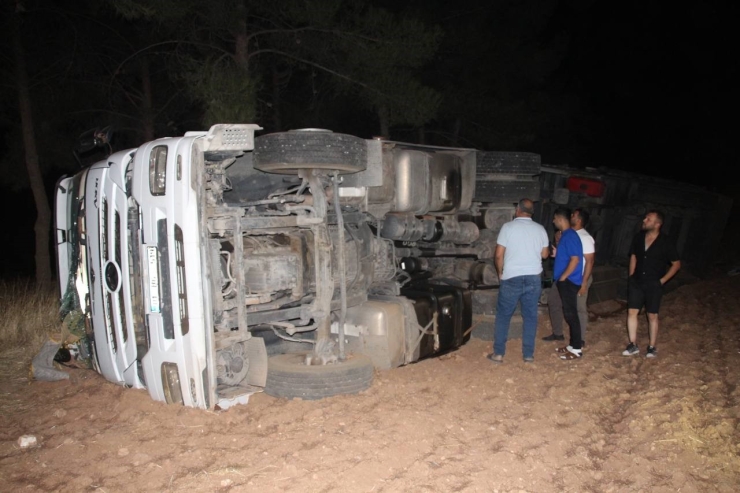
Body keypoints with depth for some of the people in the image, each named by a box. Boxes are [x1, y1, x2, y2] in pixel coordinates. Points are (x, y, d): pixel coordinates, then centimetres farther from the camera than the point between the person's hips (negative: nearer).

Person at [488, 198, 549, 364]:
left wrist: (500, 272, 8)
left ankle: (498, 353, 10)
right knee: (530, 317, 11)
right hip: (534, 278, 3)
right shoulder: (540, 229, 3)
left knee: (503, 316, 8)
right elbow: (544, 255, 12)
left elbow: (498, 255, -8)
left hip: (512, 279, -3)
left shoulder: (508, 227, -7)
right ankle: (528, 354, 16)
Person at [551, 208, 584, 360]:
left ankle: (576, 349, 3)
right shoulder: (565, 235, 14)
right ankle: (573, 345, 22)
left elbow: (575, 259, -22)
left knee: (571, 314, -4)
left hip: (569, 281, -10)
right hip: (565, 281, 10)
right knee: (569, 314, 14)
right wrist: (556, 253, 11)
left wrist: (563, 277, -18)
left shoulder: (570, 235, -16)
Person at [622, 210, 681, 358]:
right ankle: (633, 345, 13)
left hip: (653, 285, -4)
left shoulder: (665, 243, -13)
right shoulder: (639, 237, -2)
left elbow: (676, 264, -3)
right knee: (632, 312, 3)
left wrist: (662, 280, -6)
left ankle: (652, 347, 19)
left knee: (652, 315, 6)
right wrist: (631, 276, 8)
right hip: (636, 282, 4)